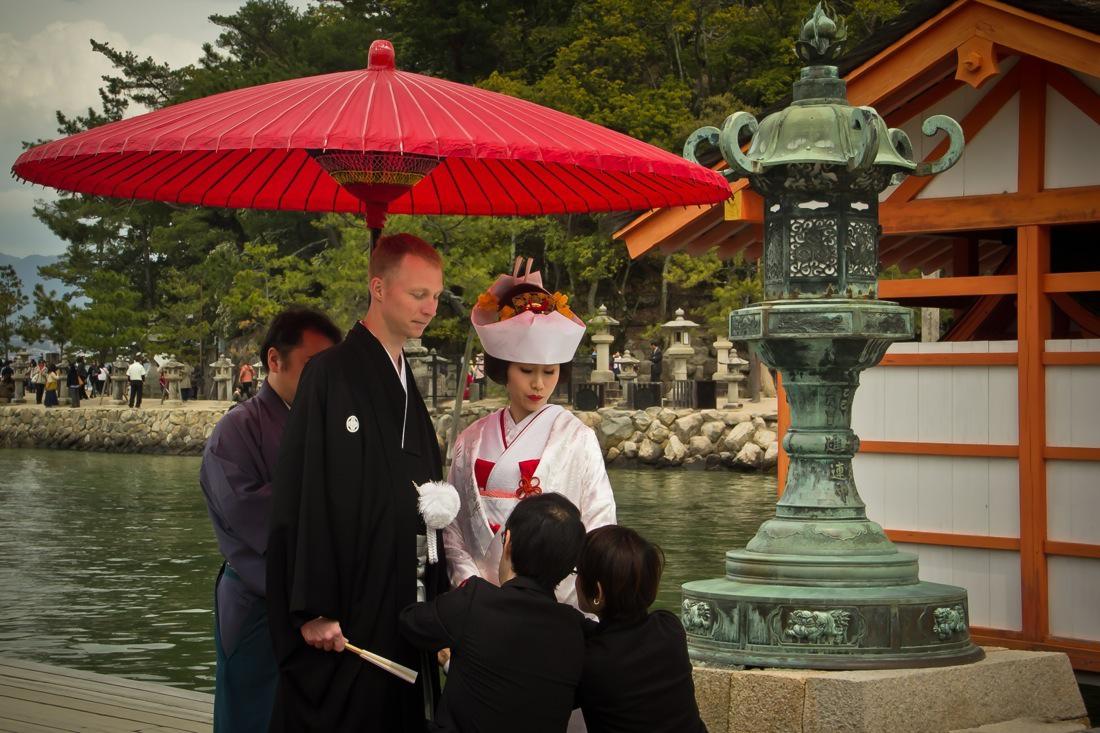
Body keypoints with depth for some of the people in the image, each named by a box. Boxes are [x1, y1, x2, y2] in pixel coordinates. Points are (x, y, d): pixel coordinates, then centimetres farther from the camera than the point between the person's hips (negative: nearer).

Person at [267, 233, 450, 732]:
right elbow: (304, 499, -16)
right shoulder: (331, 375, -11)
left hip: (401, 608, 8)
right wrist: (315, 609, -19)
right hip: (344, 613, -7)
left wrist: (433, 598, 11)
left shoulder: (407, 388, 13)